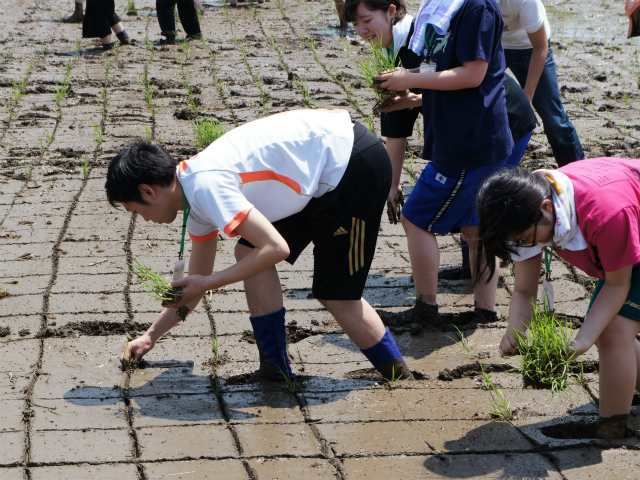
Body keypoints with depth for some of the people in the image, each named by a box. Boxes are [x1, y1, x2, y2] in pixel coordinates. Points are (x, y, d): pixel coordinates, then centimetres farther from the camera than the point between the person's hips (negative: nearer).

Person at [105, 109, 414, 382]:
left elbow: (276, 248, -28)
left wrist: (206, 283, -19)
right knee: (248, 252, 6)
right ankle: (276, 372, 10)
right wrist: (151, 336, 26)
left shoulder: (206, 186, -22)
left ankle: (401, 381, 13)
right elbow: (196, 280, 20)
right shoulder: (197, 199, 9)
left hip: (355, 164, -10)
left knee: (335, 293, -3)